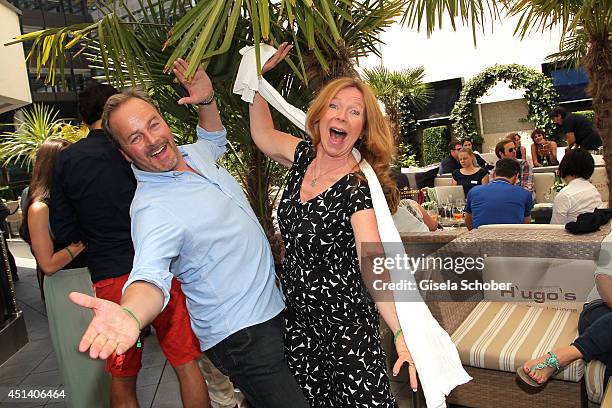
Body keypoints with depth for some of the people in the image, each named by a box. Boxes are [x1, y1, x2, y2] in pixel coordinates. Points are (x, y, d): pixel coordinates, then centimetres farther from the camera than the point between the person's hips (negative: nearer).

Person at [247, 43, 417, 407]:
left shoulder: (360, 188, -19)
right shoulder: (303, 156, -1)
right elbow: (263, 135, 19)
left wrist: (403, 332, -39)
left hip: (345, 323, -6)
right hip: (297, 319, 6)